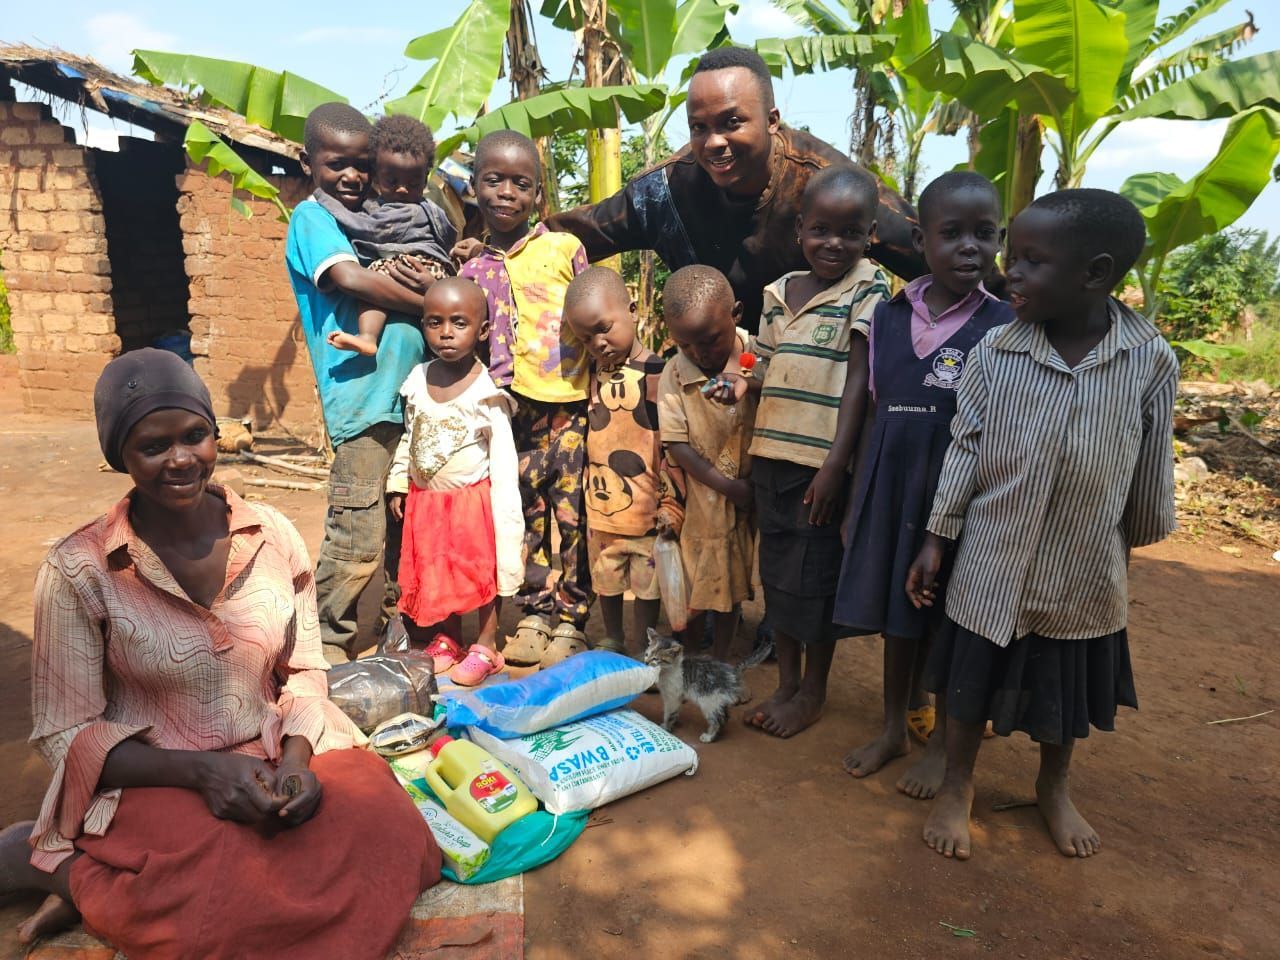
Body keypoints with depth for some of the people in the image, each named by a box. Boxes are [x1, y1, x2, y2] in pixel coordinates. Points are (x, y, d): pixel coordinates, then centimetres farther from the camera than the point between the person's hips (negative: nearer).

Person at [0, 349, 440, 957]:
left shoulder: (274, 536, -2)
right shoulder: (79, 571, -9)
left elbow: (304, 670, 6)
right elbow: (65, 734, -6)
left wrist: (297, 758, -13)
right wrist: (200, 771, -20)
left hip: (274, 761, 4)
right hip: (153, 781, -3)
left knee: (390, 833, -23)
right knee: (230, 905, -32)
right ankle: (64, 868, 0)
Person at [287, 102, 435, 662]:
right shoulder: (311, 217, 1)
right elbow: (350, 278, -17)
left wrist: (431, 284, -8)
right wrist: (430, 303, -9)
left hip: (412, 393, 7)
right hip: (363, 399, -7)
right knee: (356, 540, -5)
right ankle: (328, 647, 11)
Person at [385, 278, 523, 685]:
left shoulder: (487, 390, -15)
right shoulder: (418, 380, 0)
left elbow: (503, 455, -13)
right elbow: (408, 438, 11)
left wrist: (504, 509, -14)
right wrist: (397, 486, 10)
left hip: (472, 499, -5)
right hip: (425, 499, 5)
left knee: (482, 573, 5)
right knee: (433, 572, 14)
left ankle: (486, 648, 22)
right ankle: (446, 639, 33)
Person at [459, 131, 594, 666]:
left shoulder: (565, 249, 2)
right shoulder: (473, 271, 10)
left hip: (572, 405, -3)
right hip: (513, 411, 3)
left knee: (573, 512, 2)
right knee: (524, 512, 9)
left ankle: (570, 619, 15)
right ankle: (533, 612, 24)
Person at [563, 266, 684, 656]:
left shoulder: (655, 372, -14)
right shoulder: (595, 371, 4)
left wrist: (671, 502, -13)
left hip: (646, 504, -5)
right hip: (601, 503, 6)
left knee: (647, 579, 10)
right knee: (605, 577, 19)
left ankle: (643, 649, 27)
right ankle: (612, 641, 39)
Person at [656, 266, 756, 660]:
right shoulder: (674, 374, -12)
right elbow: (676, 444, -13)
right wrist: (727, 486, -18)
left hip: (745, 498, 1)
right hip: (697, 498, 0)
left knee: (730, 582, 17)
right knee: (690, 585, 13)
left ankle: (720, 661, 37)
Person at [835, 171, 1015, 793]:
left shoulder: (1003, 328, -6)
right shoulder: (888, 319, 3)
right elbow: (876, 414, 8)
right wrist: (858, 500, 9)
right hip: (892, 486, 3)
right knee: (895, 612, 15)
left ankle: (942, 741, 31)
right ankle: (893, 729, 34)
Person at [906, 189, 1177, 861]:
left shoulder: (1151, 360, -12)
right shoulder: (994, 352, -12)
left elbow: (1151, 470, 0)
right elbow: (964, 450, -6)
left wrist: (1131, 546, 10)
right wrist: (936, 542, -4)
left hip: (1085, 573, 1)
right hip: (992, 566, 0)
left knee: (1068, 689, 21)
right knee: (973, 682, 14)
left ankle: (1054, 787, 47)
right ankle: (957, 785, 38)